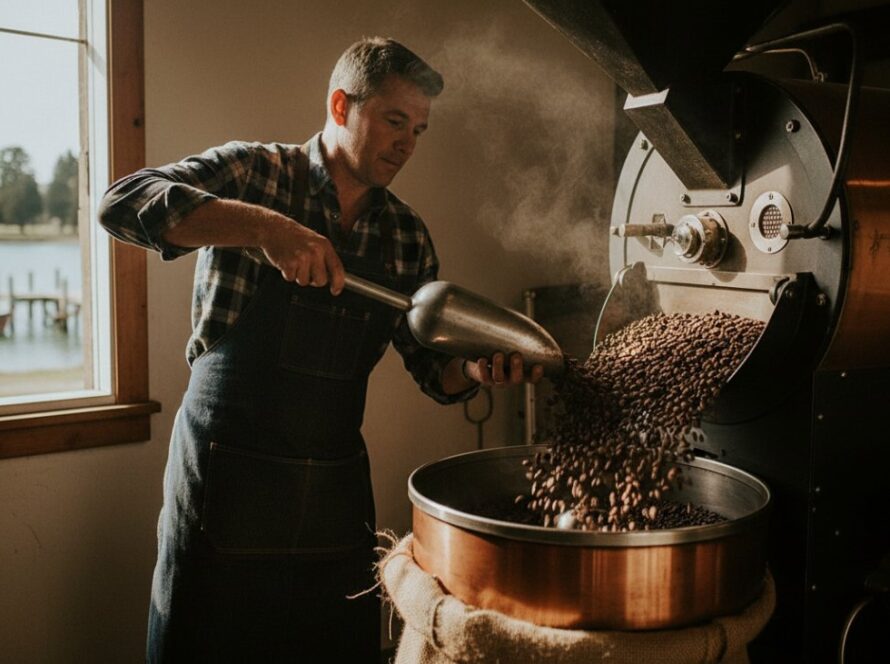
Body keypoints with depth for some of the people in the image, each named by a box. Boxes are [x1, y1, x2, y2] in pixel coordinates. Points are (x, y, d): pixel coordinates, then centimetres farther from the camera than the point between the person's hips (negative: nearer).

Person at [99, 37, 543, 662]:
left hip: (336, 492, 4)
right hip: (225, 479, -3)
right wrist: (262, 225, -32)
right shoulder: (254, 172, -6)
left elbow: (433, 368, 7)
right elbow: (123, 203, -21)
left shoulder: (408, 235, 5)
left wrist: (475, 369, -15)